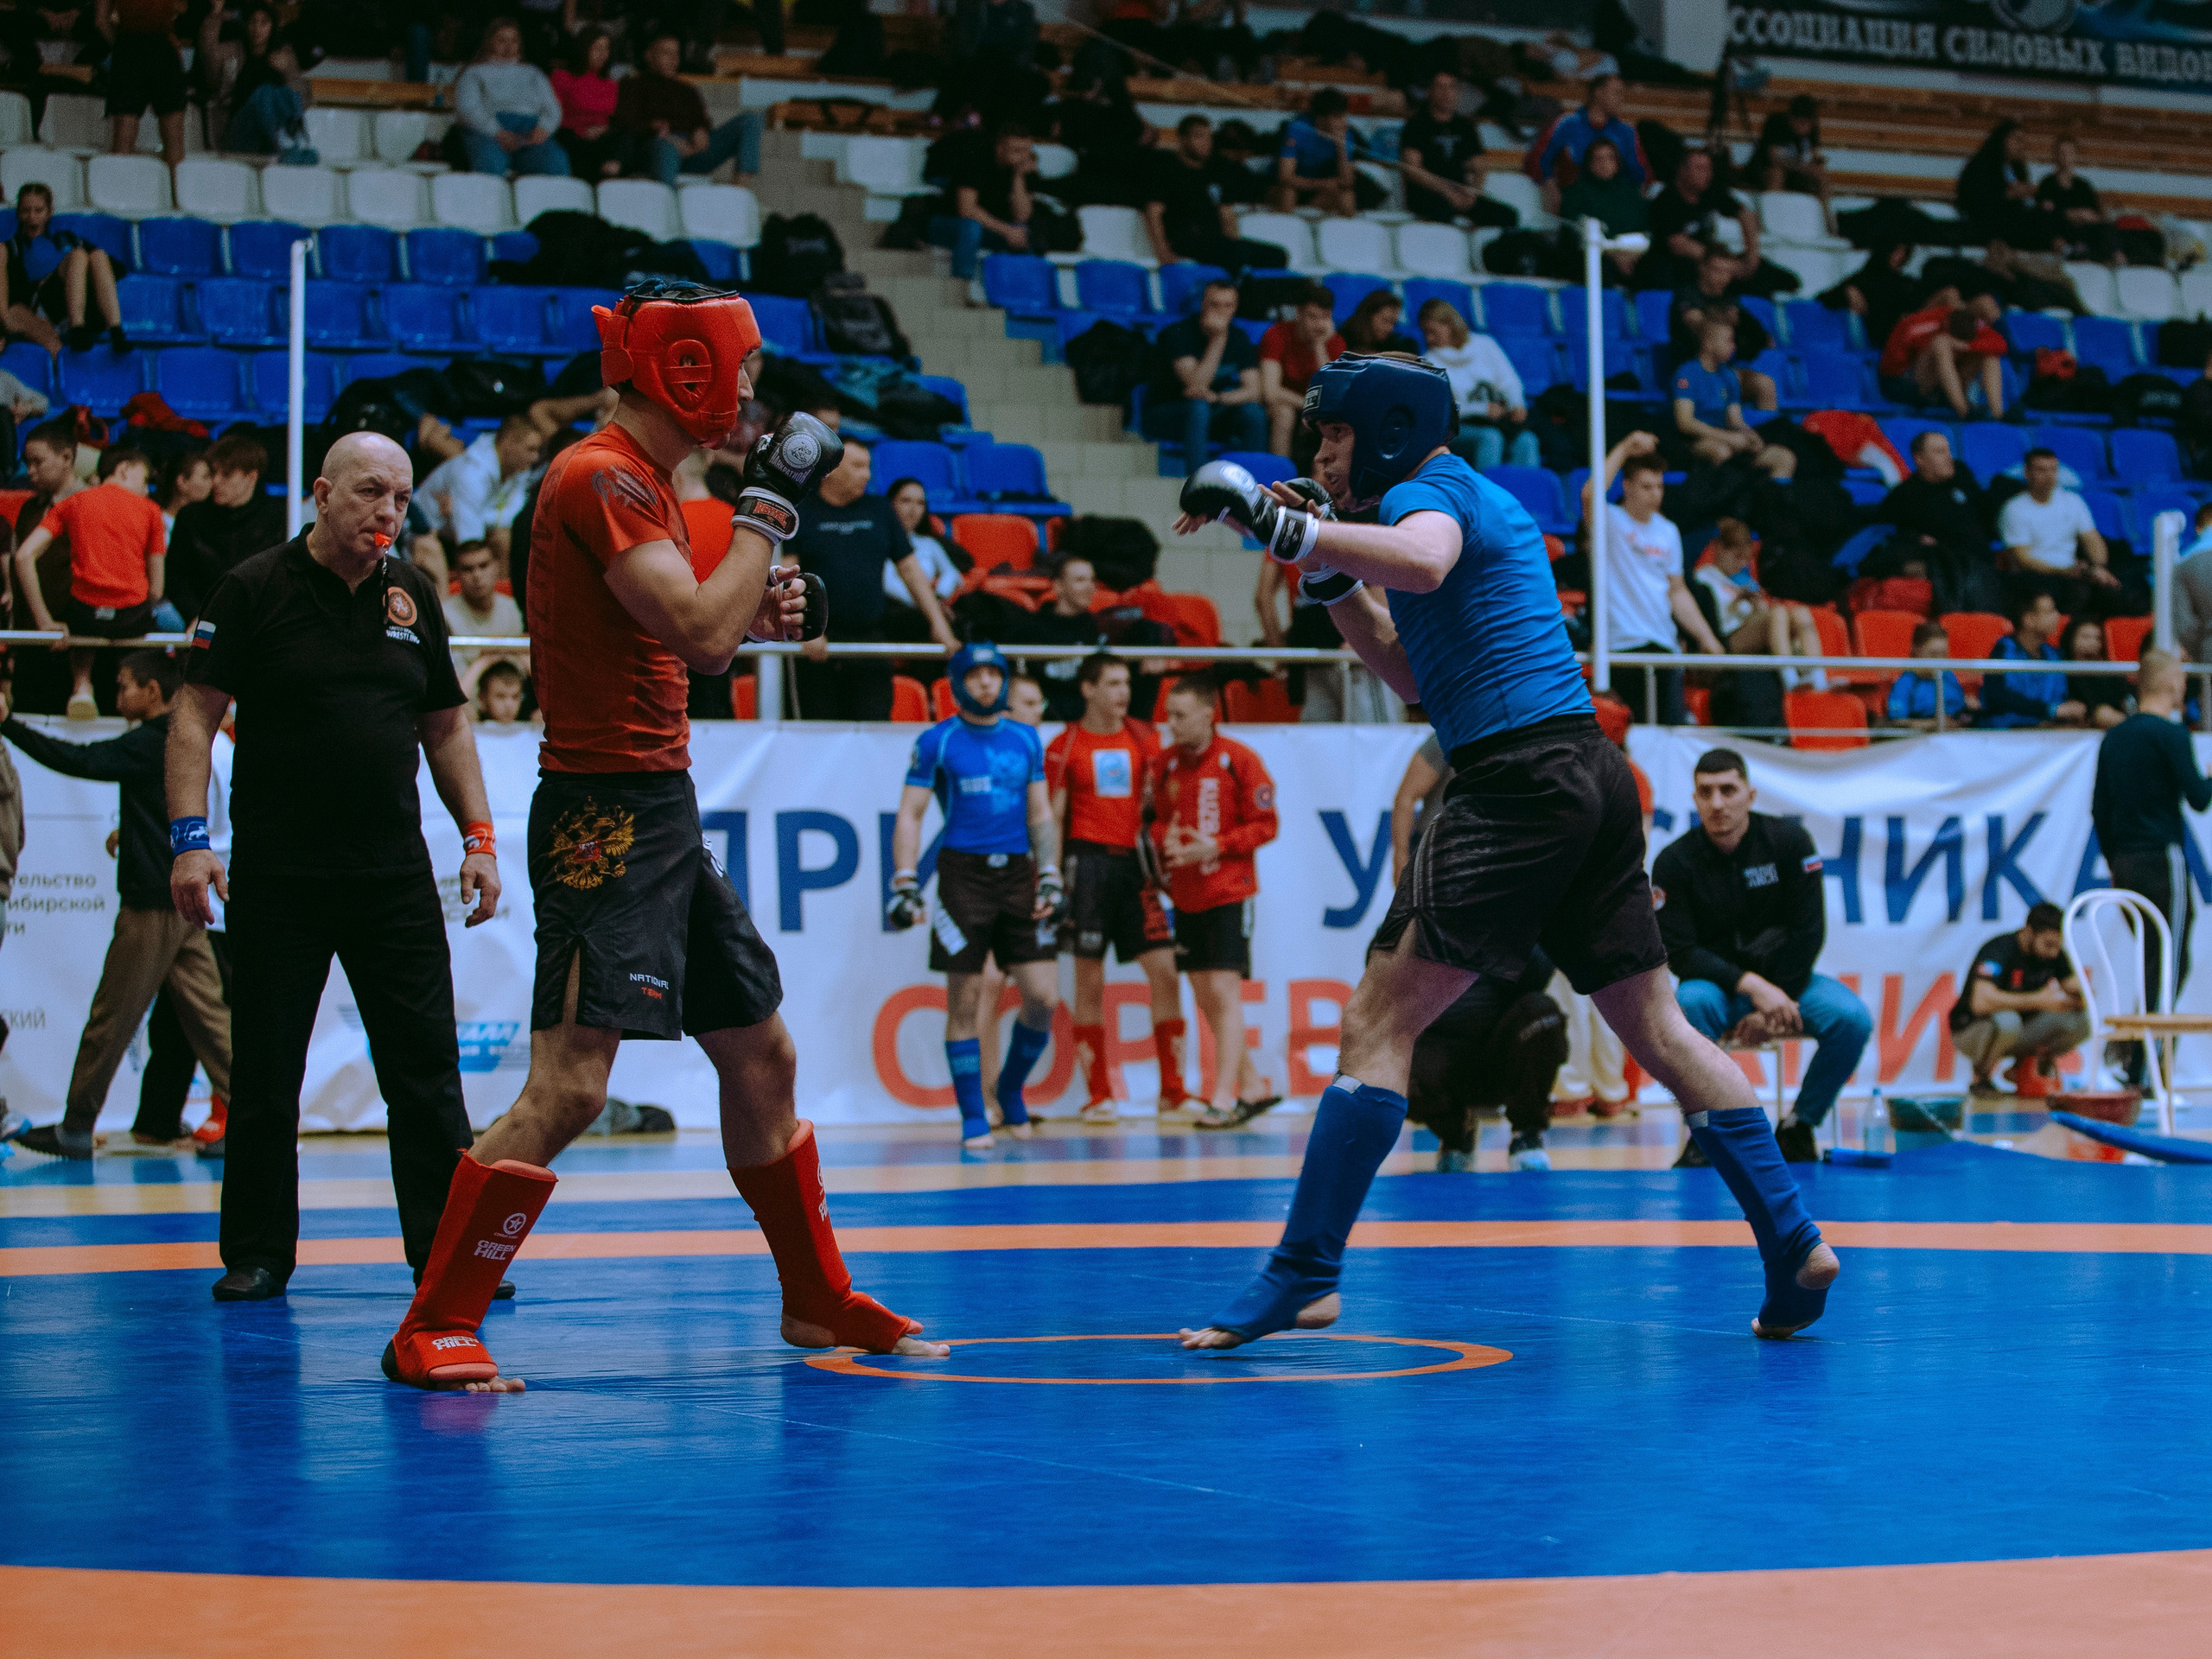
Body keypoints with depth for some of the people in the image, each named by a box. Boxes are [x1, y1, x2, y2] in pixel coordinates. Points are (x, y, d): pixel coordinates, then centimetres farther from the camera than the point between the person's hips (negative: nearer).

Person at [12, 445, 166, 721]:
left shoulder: (72, 504, 11)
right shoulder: (149, 509, 7)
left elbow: (23, 556, -2)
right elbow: (155, 588, 3)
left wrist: (44, 622, 0)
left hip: (84, 615, 2)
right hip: (132, 620, -1)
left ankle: (81, 685, 13)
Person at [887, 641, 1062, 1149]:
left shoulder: (1026, 740, 12)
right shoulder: (937, 742, 1)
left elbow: (1041, 815, 16)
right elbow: (909, 815, 1)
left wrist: (1050, 879, 7)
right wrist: (905, 884, -7)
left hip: (1017, 873, 3)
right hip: (963, 874, -3)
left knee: (1044, 997, -3)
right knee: (964, 1002, -2)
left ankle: (1011, 1088, 21)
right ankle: (973, 1119, 6)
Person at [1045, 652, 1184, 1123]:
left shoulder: (1145, 737, 11)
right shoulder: (1065, 745, 1)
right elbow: (1053, 818, 1)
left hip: (1134, 862, 3)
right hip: (1088, 859, -3)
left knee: (1165, 972, -2)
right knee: (1090, 981, -1)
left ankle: (1173, 1091, 5)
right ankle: (1098, 1096, 5)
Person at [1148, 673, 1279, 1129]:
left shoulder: (1239, 760, -10)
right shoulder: (1164, 764, 5)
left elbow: (1266, 825, -9)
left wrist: (1216, 846, -20)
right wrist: (1164, 839, -8)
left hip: (1229, 891, -6)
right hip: (1186, 897, 6)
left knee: (1224, 991, -10)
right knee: (1204, 997, 9)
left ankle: (1223, 1099, -8)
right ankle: (1252, 1086, 22)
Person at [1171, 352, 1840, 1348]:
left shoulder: (1426, 487, -2)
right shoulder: (1482, 501, 26)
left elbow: (1423, 562, -29)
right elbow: (1419, 681, 30)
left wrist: (1278, 522, -28)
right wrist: (1331, 578, 22)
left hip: (1520, 775, -10)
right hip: (1592, 774, 10)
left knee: (1380, 1023, -10)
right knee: (1657, 1031, 11)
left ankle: (1304, 1275, -15)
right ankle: (1792, 1241, 8)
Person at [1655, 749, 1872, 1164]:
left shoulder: (1788, 840, -8)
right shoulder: (1674, 862, -11)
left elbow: (1808, 931, -8)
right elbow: (1679, 953, -15)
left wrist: (1774, 1005, -16)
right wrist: (1750, 986, -28)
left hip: (1784, 978, 2)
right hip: (1715, 984, -1)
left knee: (1852, 1019, -27)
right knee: (1689, 1005, -37)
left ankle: (1797, 1127, -4)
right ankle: (1704, 1134, -17)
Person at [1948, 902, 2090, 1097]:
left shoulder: (2054, 953, -4)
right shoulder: (1999, 950, -26)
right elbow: (1981, 1002, -40)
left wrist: (2080, 996, -28)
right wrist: (2039, 1000, -44)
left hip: (2022, 1033, 6)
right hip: (1971, 1033, -6)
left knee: (2082, 1022, -16)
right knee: (2005, 1019, -41)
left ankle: (2025, 1066, 8)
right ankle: (1981, 1076, -10)